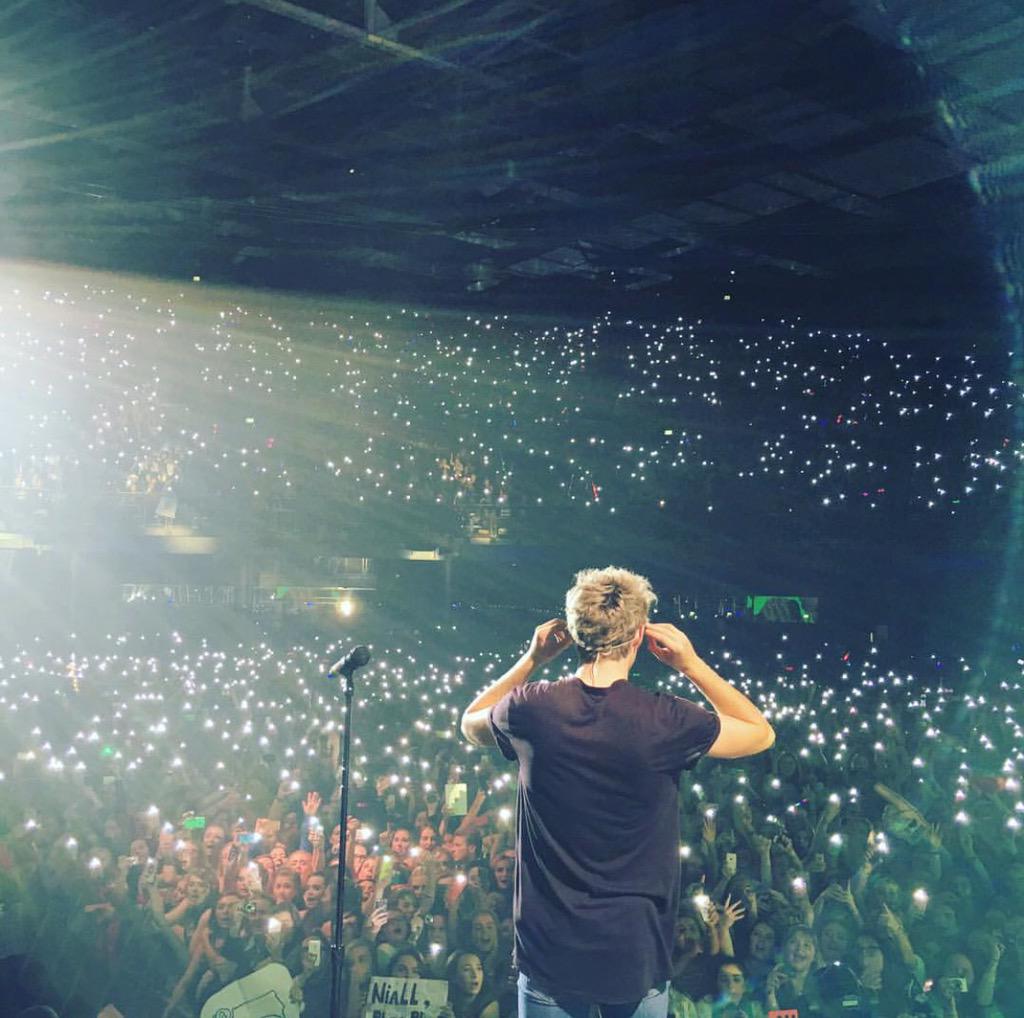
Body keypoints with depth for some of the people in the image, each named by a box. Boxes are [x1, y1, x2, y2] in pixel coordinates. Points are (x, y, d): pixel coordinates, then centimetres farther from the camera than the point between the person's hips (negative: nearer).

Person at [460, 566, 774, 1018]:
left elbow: (470, 723, 15)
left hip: (549, 952, 1)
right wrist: (690, 663, 0)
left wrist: (532, 658, 7)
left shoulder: (531, 709, -11)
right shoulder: (665, 720, -16)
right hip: (636, 955, -1)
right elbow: (762, 734, 3)